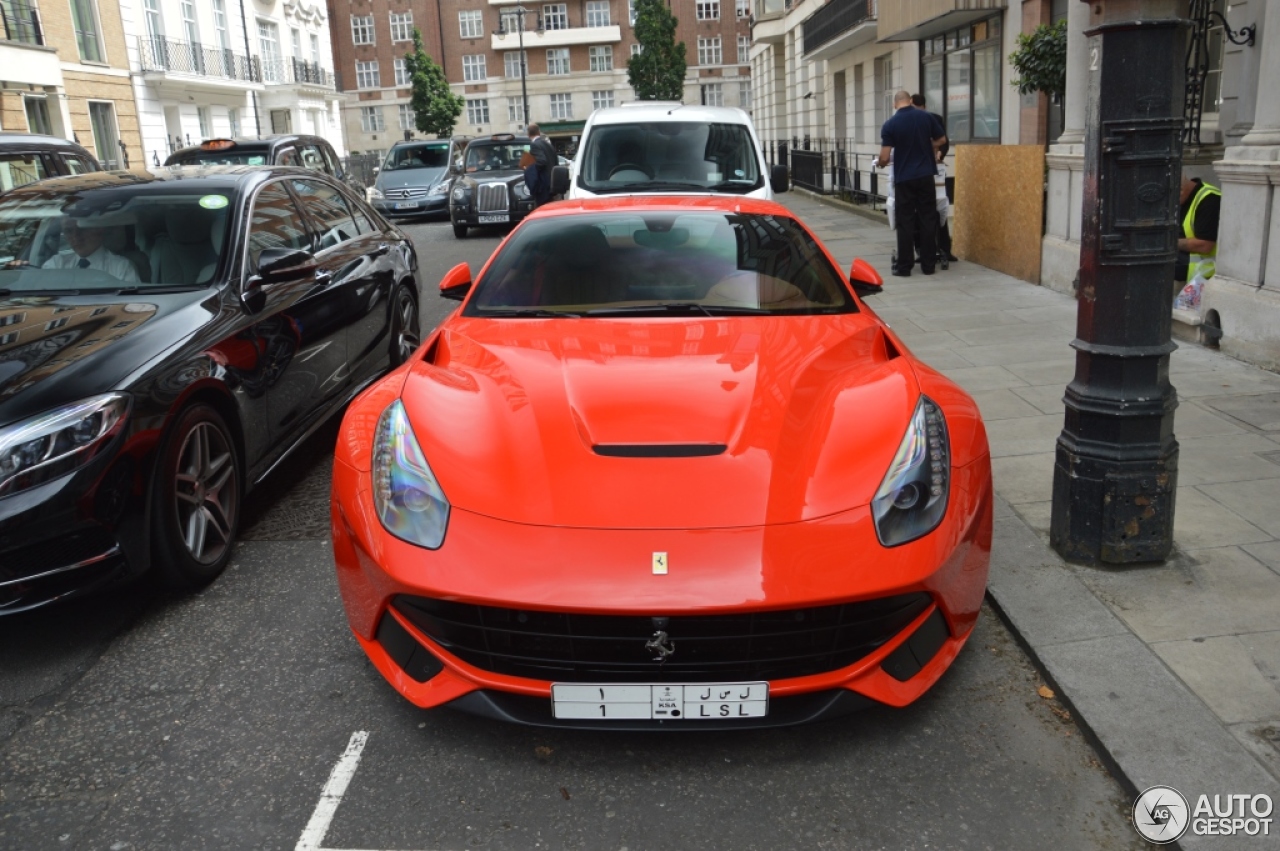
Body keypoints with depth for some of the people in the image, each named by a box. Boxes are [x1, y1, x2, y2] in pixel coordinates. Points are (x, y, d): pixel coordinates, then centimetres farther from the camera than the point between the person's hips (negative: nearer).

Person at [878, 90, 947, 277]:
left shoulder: (890, 124, -6)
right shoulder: (927, 117, 2)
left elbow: (885, 158, -9)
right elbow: (941, 140, 12)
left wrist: (880, 164, 13)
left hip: (904, 178, -2)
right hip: (925, 175, 2)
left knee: (905, 222, 2)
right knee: (928, 220, 7)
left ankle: (904, 267, 3)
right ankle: (928, 265, 10)